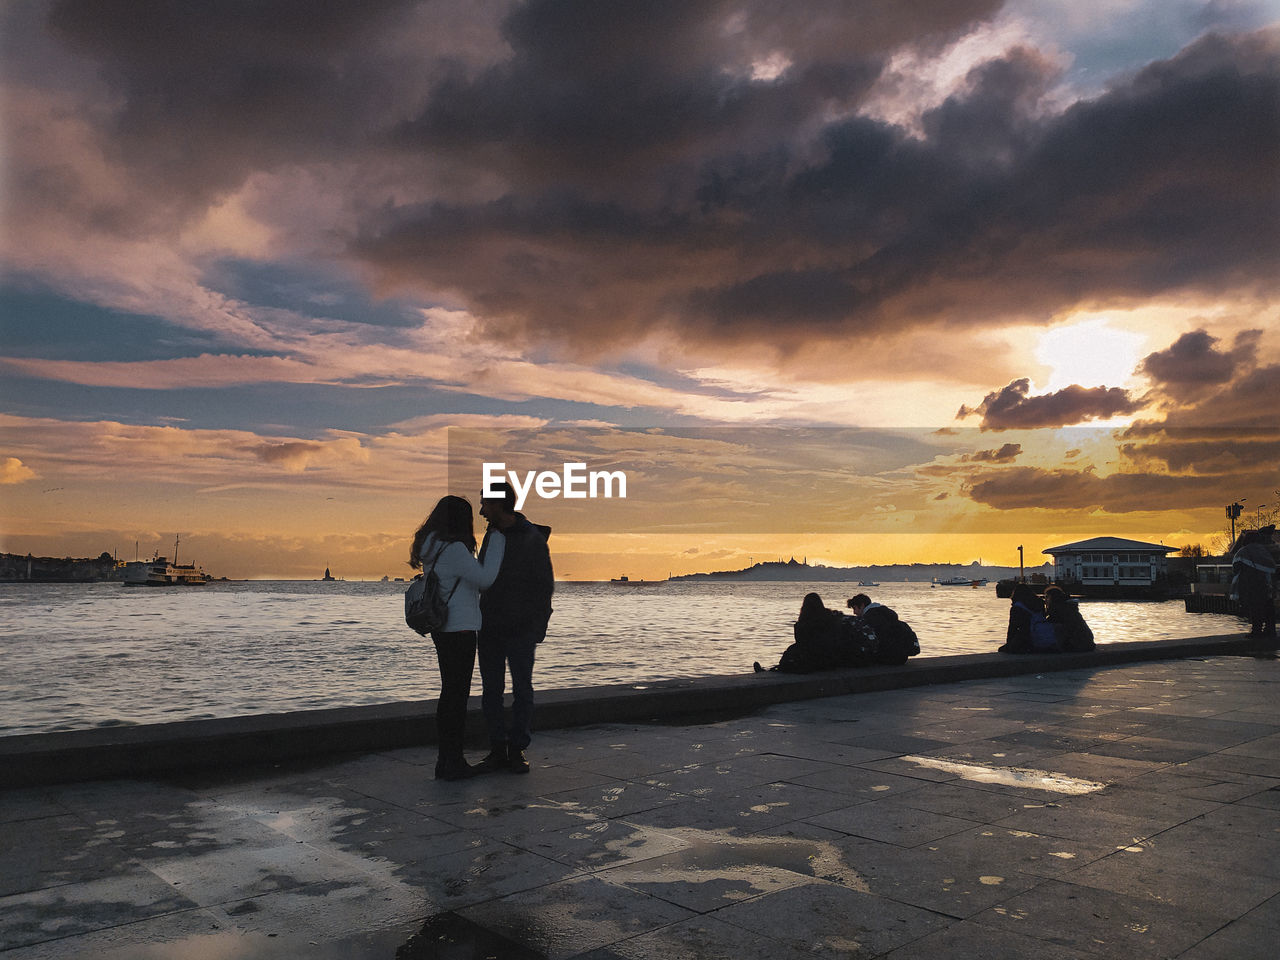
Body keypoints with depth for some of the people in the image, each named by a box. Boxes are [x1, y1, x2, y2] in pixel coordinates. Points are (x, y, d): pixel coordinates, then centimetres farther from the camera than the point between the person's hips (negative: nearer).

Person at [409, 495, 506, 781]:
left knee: (449, 693, 16)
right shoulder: (454, 549, -19)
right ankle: (453, 762, 6)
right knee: (458, 694, -1)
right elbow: (485, 578, -15)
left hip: (441, 629, 9)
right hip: (459, 629, -9)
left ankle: (444, 759, 22)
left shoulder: (431, 547, 10)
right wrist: (498, 543, -8)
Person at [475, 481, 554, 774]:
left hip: (520, 629, -6)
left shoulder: (533, 539, -8)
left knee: (522, 690, 3)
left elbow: (545, 585, -7)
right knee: (491, 690, 6)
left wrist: (538, 627, -11)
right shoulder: (491, 535, 12)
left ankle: (517, 750, 11)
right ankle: (497, 750, 14)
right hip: (489, 627, 6)